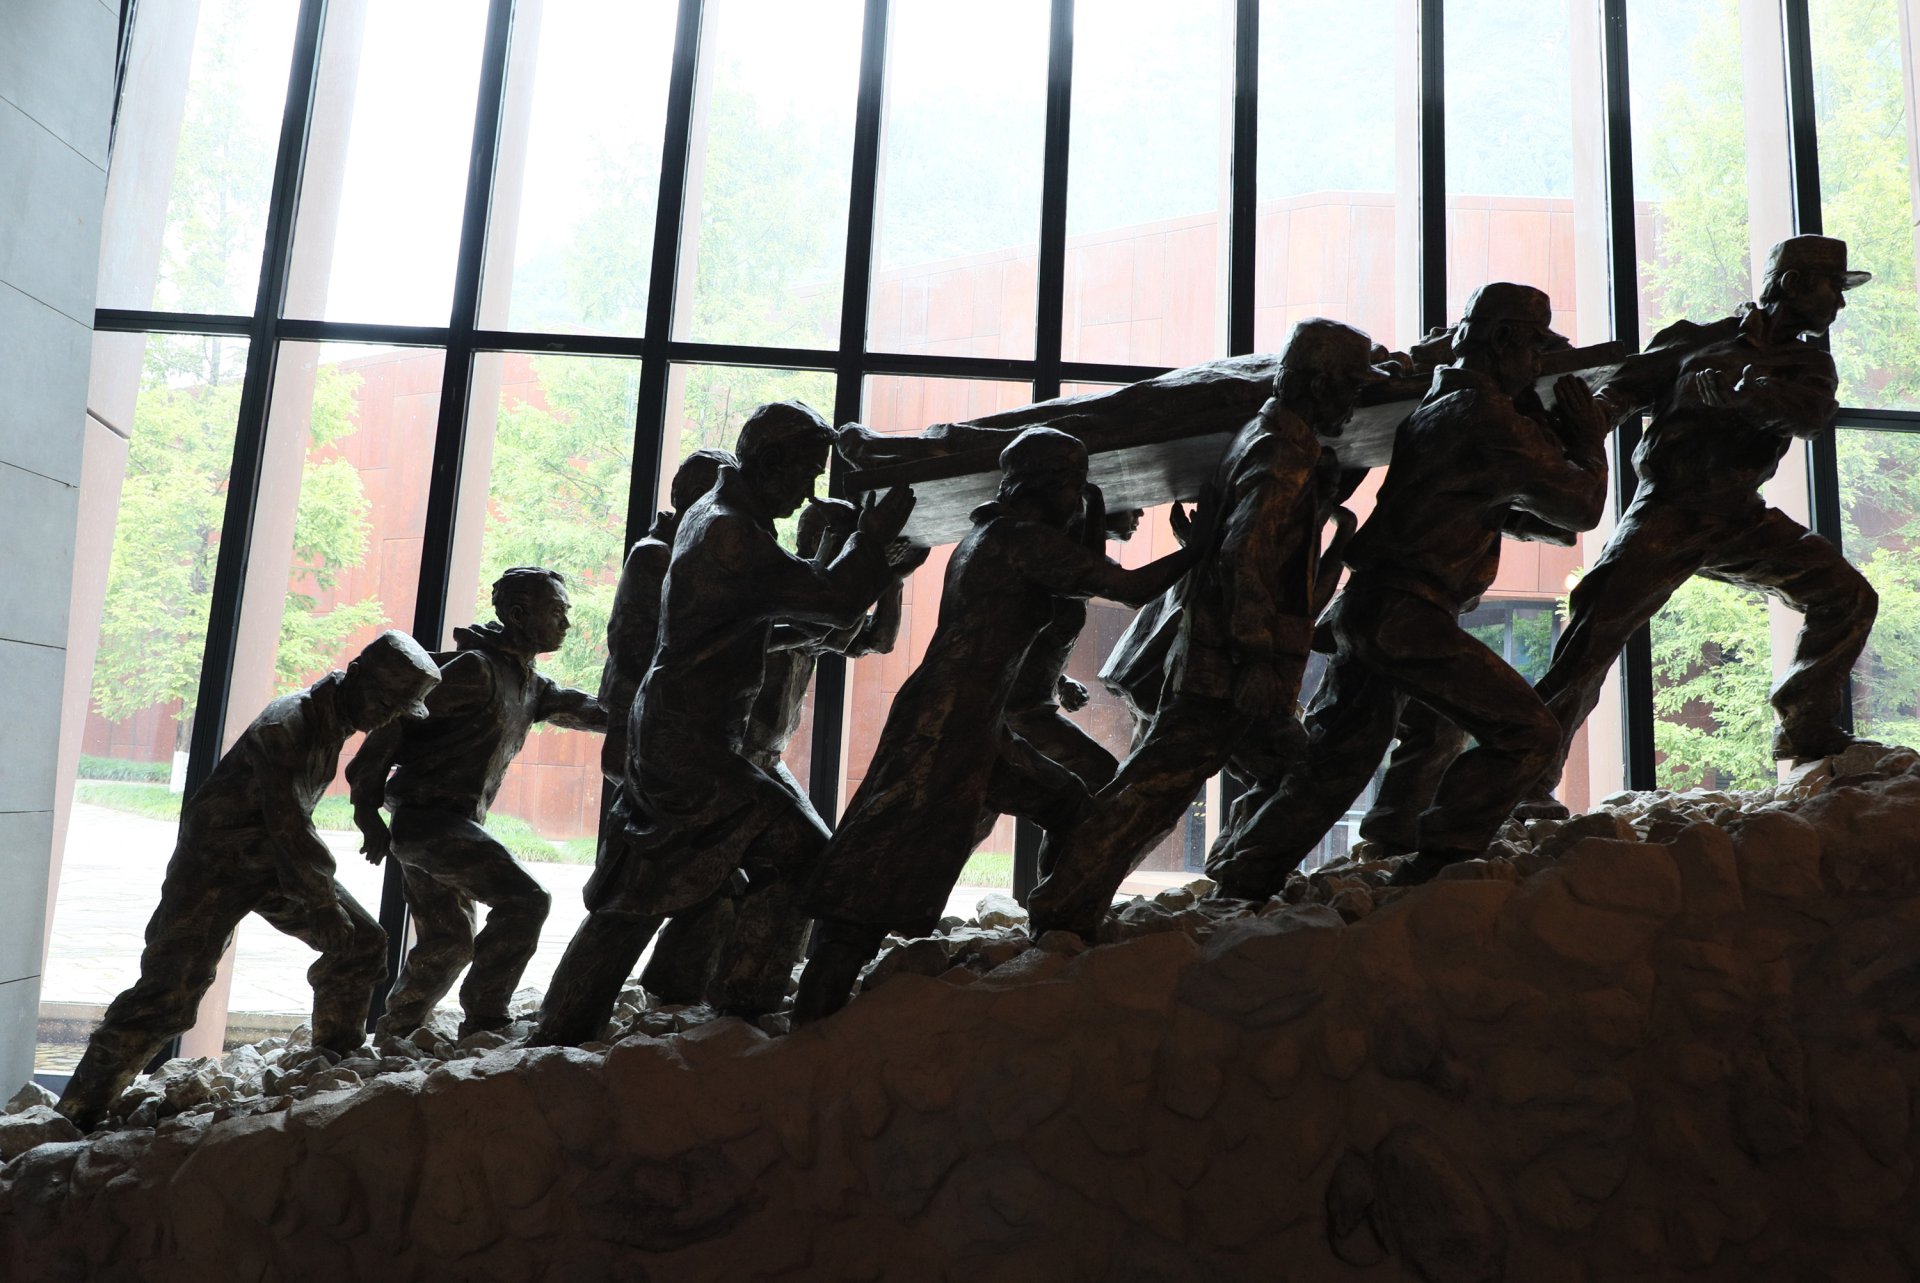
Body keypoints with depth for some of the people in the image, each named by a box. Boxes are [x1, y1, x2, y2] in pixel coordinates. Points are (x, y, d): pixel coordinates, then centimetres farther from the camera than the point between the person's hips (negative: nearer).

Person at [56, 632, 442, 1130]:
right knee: (170, 991, -12)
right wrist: (324, 901, -22)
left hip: (276, 861, 8)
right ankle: (77, 1115, -2)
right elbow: (288, 824, -26)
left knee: (363, 943, 3)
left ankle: (336, 1057, 18)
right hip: (217, 864, -8)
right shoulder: (288, 721, -25)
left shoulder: (336, 720, 2)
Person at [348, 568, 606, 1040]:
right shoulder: (477, 668, -14)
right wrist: (368, 805, -17)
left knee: (448, 942, 19)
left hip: (451, 824, 10)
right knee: (524, 899, -18)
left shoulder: (529, 683, 14)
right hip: (430, 817, -10)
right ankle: (484, 1019, -10)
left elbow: (583, 709, 21)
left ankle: (391, 1036, 33)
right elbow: (399, 715, -16)